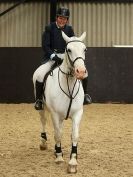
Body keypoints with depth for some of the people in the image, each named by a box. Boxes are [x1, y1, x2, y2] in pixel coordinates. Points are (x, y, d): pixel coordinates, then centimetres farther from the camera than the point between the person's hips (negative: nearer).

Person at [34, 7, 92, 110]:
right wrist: (53, 56, -21)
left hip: (65, 56, 3)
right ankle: (38, 99, -10)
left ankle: (84, 94, 6)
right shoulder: (49, 28, -4)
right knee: (40, 74, -27)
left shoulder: (69, 29, 6)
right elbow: (45, 45, -7)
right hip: (51, 56, -3)